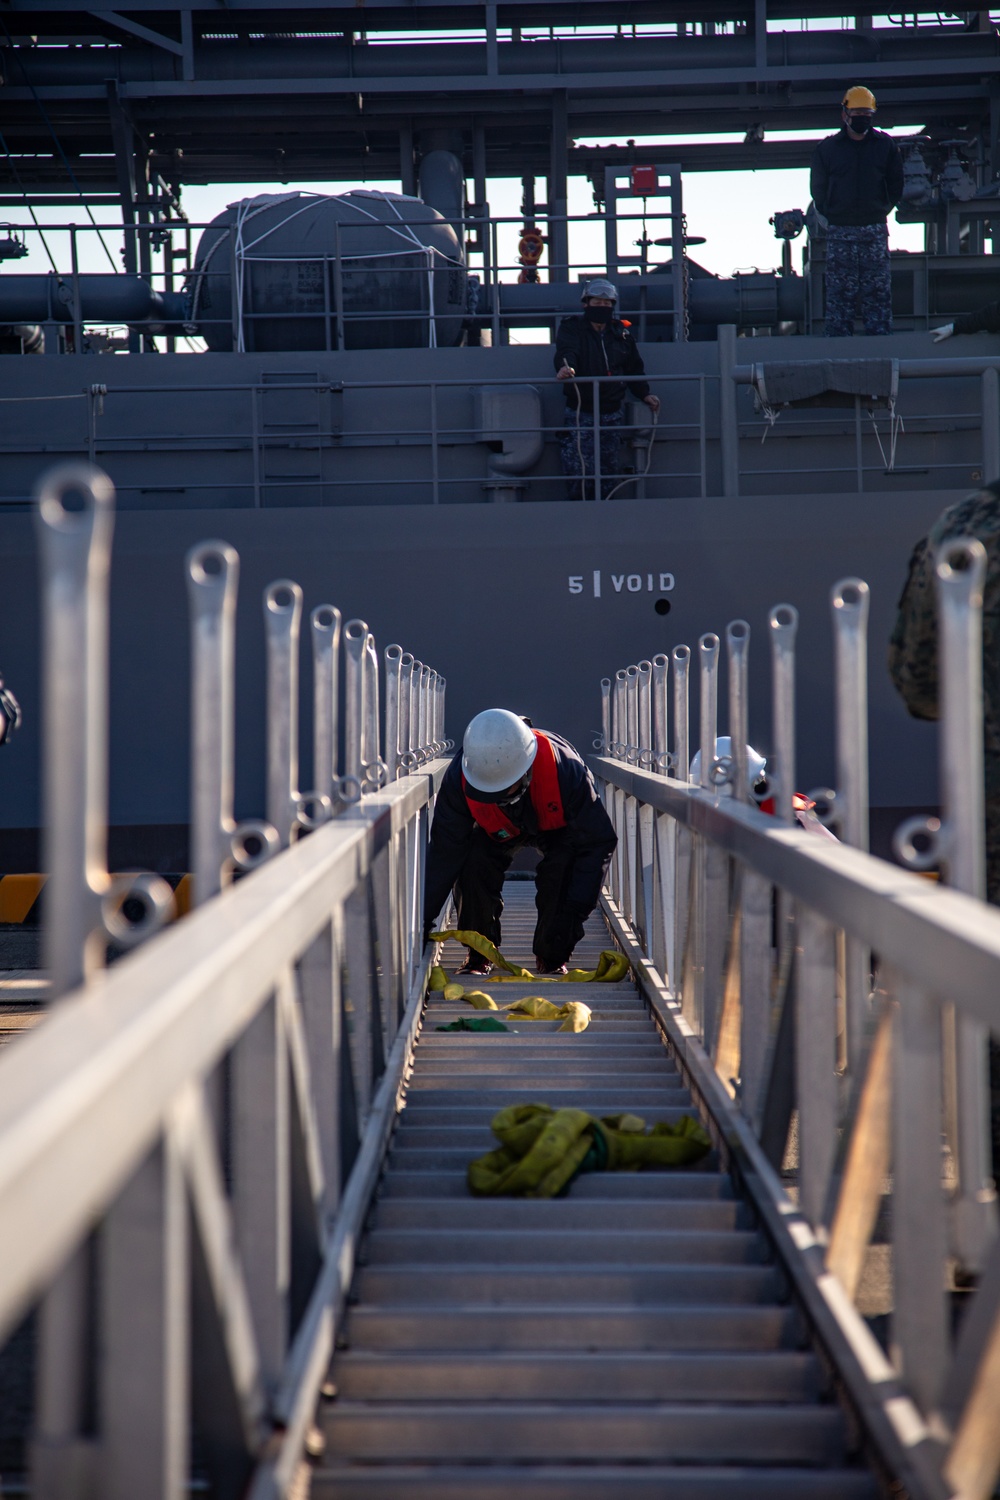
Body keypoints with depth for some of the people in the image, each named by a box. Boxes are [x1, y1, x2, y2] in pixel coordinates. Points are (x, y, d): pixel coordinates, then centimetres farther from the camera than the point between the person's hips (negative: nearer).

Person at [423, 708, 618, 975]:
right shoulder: (459, 778, -36)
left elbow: (597, 843, -33)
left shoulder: (565, 770, -42)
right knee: (473, 861, -27)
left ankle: (552, 957, -9)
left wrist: (575, 911, -39)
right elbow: (444, 851, -27)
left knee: (562, 865, -31)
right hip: (497, 830, 2)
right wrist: (422, 920, -29)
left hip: (557, 827, -1)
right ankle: (478, 953, -5)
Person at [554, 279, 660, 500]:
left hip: (612, 413, 4)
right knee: (580, 471, -12)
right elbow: (567, 351, -19)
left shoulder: (621, 333, 14)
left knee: (608, 470, 4)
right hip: (581, 412, -4)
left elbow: (634, 367, 21)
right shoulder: (572, 329, 2)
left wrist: (644, 394, 8)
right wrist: (565, 367, -42)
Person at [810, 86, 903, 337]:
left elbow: (896, 185, 13)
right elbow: (818, 190, 10)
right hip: (839, 233, -1)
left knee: (878, 293, 1)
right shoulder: (827, 148, 5)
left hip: (875, 231, 1)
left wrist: (880, 212, 7)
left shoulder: (885, 145, 7)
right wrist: (834, 215, 5)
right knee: (839, 293, -1)